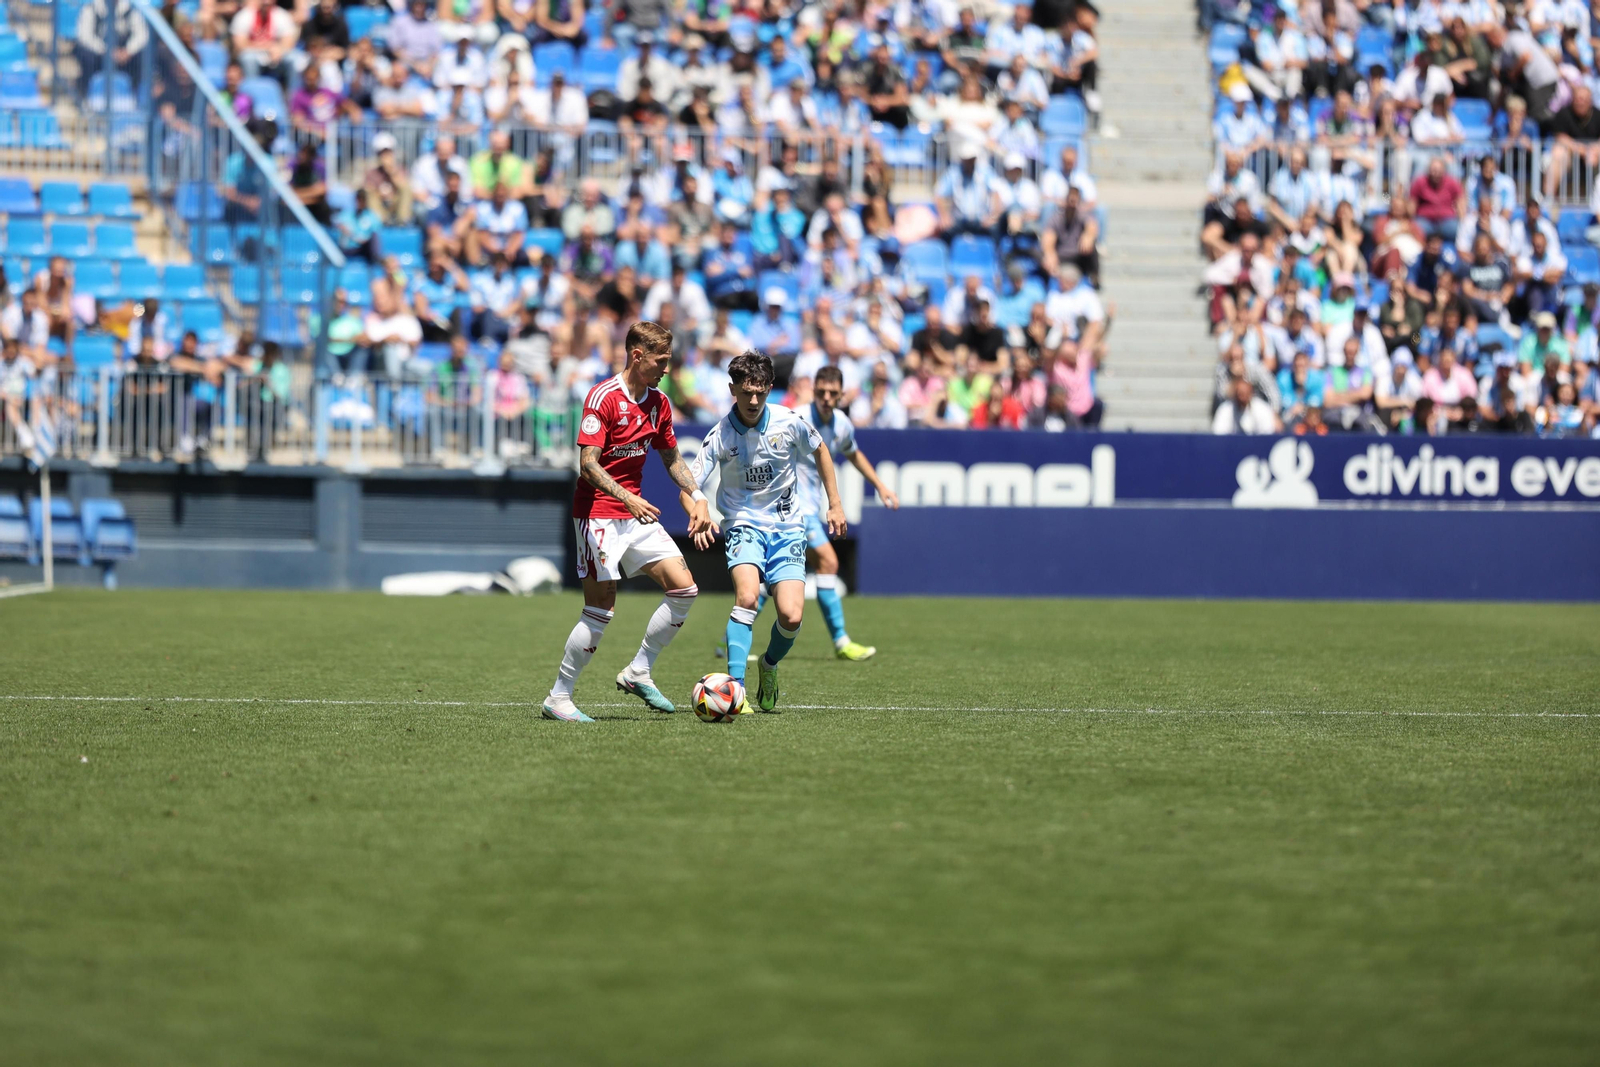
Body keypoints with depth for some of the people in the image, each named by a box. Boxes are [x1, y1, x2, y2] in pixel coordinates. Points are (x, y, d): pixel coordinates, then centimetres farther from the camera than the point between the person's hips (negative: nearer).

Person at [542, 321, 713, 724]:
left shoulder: (658, 403, 9)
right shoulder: (603, 397, -14)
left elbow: (671, 458, 23)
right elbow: (588, 464, -19)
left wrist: (697, 497, 11)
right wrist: (628, 499, -29)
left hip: (636, 512, 8)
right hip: (599, 514, -7)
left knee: (684, 588, -2)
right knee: (601, 608, -8)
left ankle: (639, 672, 11)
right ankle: (558, 698, 3)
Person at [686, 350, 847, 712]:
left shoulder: (789, 423, -8)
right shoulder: (721, 435, -11)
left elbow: (820, 451, 13)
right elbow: (688, 488, -11)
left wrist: (835, 505, 13)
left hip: (788, 528, 2)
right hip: (744, 525, -2)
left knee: (791, 616, -13)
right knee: (747, 596, -30)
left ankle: (769, 664, 22)